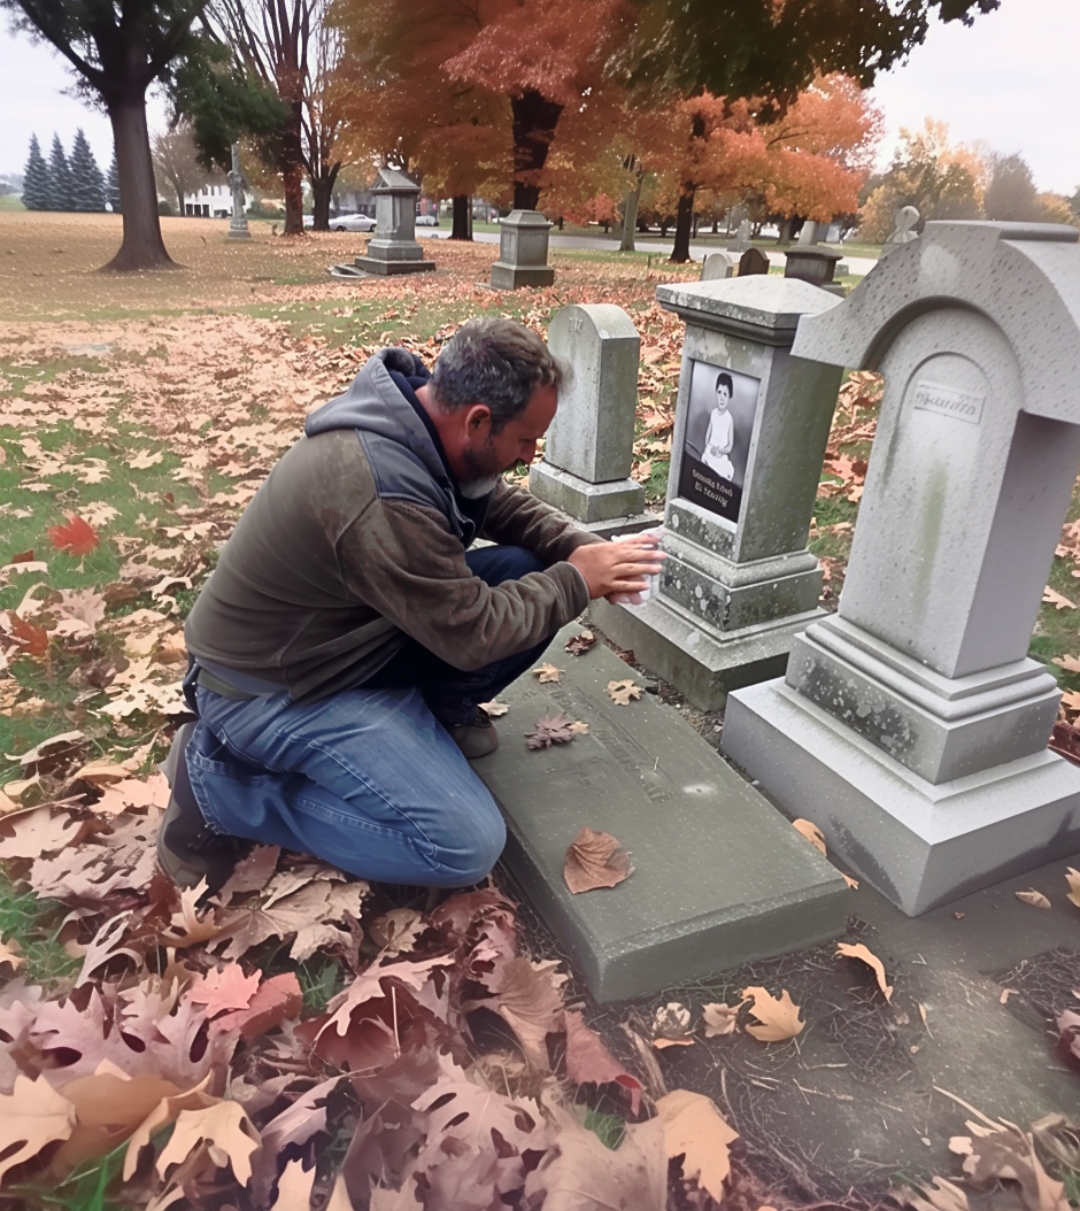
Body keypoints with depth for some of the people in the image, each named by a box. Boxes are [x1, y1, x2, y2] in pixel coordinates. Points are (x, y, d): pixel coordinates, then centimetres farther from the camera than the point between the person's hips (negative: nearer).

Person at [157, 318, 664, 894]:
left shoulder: (421, 411, -7)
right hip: (273, 689, -8)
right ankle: (219, 784, -5)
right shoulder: (385, 495, -35)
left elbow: (503, 505, 8)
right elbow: (473, 633, -24)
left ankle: (436, 710, 11)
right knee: (466, 843, -17)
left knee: (526, 573, -5)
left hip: (353, 633, 8)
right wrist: (576, 582, -11)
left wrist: (586, 548, -8)